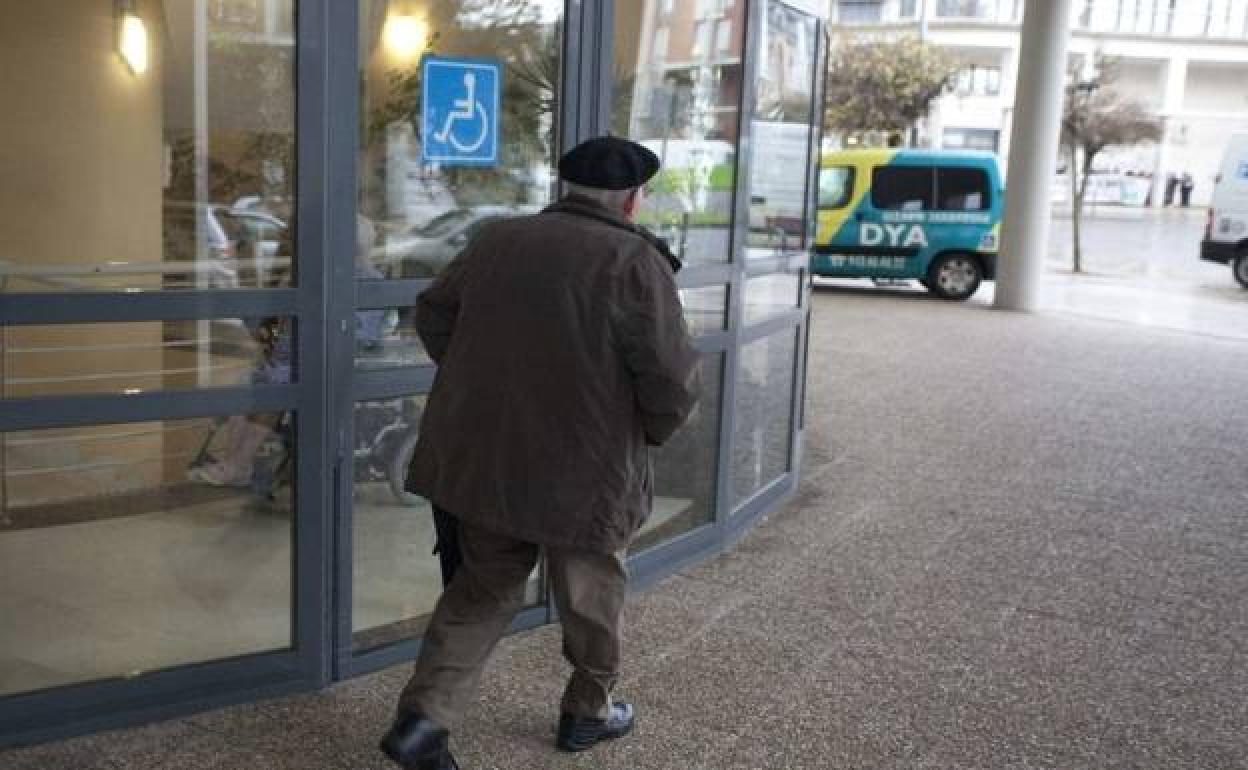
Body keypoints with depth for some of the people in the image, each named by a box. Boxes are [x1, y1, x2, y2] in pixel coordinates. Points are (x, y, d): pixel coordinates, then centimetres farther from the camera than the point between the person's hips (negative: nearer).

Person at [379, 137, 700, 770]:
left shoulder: (496, 240, 4)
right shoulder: (633, 261, -14)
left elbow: (433, 316, 15)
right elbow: (674, 376, -16)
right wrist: (651, 431, 4)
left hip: (482, 456, 5)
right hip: (584, 469, -4)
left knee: (483, 589, 19)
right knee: (592, 595, 18)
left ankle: (424, 715, 9)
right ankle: (586, 712, 36)